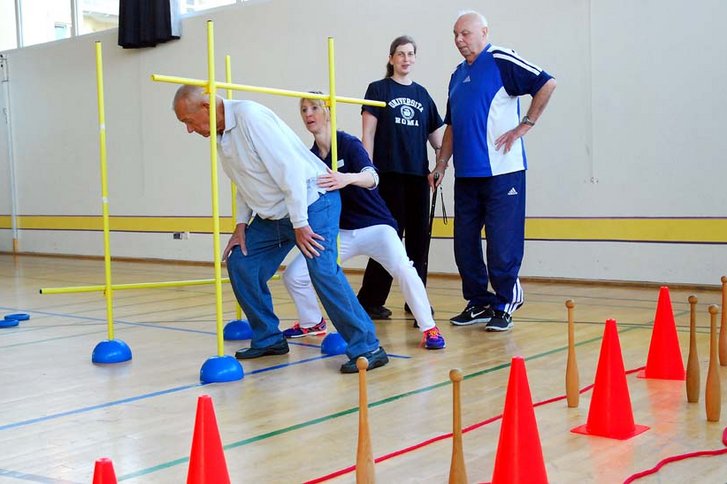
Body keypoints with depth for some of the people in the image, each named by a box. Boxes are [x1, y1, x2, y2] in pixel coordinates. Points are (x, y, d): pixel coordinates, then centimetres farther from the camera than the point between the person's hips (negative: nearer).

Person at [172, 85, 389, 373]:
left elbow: (289, 169, -24)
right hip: (272, 215, 9)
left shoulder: (249, 116, -20)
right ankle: (268, 338, 19)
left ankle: (366, 348, -14)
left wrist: (300, 224, -22)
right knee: (240, 264, 5)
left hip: (311, 201, -9)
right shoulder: (220, 134, 8)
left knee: (322, 269, -22)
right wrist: (241, 225, 9)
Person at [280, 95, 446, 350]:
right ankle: (312, 323, 24)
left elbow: (372, 177, -33)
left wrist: (348, 179, -54)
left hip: (375, 225, -5)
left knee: (402, 268, -31)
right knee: (293, 275, -3)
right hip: (339, 231, 5)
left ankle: (429, 329, -14)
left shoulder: (349, 144, -14)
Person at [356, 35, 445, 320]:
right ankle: (369, 302, 2)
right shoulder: (378, 89, 3)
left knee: (419, 238, 6)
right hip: (389, 175, -4)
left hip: (418, 176, 5)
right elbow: (368, 133, -2)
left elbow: (435, 136, 16)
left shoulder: (422, 94, 15)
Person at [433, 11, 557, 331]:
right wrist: (440, 165, 18)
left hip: (501, 171, -8)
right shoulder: (458, 75, 18)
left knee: (502, 245, -4)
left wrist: (524, 126, -12)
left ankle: (505, 306, 8)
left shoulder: (501, 61, -5)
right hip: (466, 173, 8)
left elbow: (546, 84, -12)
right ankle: (479, 303, 21)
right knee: (465, 243, 9)